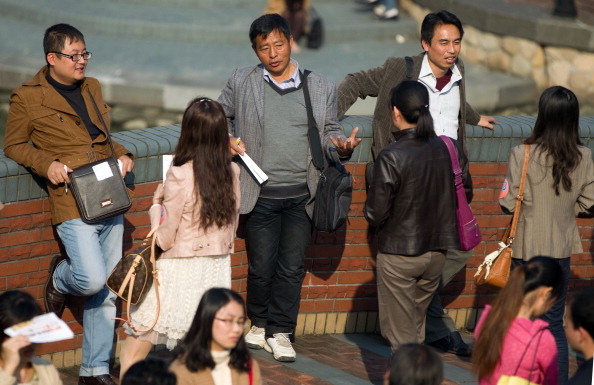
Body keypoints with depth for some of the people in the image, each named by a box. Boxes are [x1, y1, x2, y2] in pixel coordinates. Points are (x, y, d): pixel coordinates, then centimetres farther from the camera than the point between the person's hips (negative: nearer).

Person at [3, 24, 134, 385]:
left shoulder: (92, 88, 17)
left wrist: (122, 154, 9)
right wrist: (47, 164, -12)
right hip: (73, 205, -6)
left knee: (107, 291, 6)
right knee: (93, 280, -19)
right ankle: (61, 278, 18)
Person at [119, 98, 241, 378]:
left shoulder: (180, 176, -17)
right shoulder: (232, 172, -2)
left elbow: (165, 239, -11)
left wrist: (156, 204, 4)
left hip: (179, 272, -5)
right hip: (217, 270, 5)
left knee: (138, 341, 4)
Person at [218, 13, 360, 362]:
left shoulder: (321, 88, 5)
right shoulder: (242, 82, 4)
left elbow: (330, 133, 11)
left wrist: (342, 147, -11)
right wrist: (225, 139, -5)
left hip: (301, 195, 1)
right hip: (260, 194, 0)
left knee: (292, 268, 1)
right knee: (261, 267, 4)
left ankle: (281, 333, 11)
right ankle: (259, 325, 24)